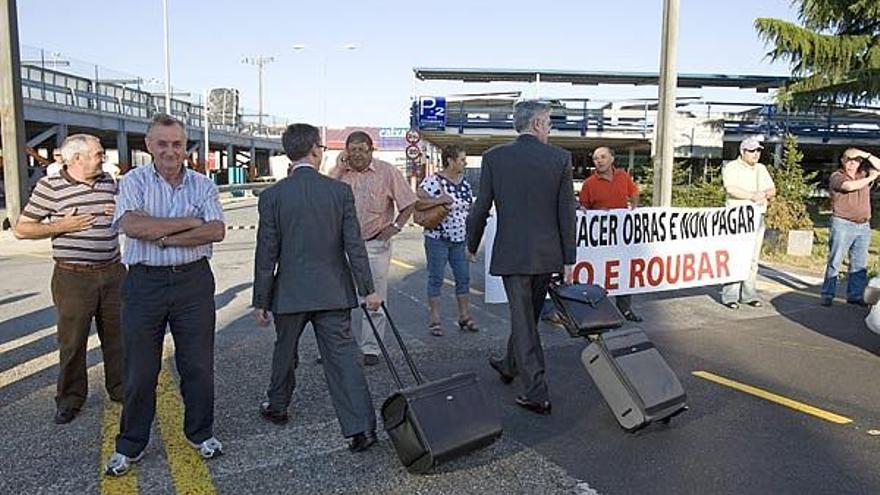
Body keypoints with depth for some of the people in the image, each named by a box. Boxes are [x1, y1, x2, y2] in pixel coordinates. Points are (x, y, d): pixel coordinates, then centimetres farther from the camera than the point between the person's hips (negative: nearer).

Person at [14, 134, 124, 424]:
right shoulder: (50, 186, -6)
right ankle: (70, 399, 21)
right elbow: (22, 229, -3)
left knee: (117, 335, 12)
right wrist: (62, 226, -14)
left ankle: (120, 389, 28)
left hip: (112, 272, 4)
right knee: (72, 341, 5)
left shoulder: (109, 183, 9)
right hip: (73, 277, -4)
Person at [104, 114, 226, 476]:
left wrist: (164, 237, -14)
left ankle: (200, 433, 28)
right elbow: (131, 225, -18)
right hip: (145, 283, -1)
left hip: (193, 282, 1)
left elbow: (217, 231, -10)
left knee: (198, 364, 9)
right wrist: (189, 222, -14)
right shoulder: (134, 182, 1)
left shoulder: (202, 185, 4)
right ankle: (130, 446, 25)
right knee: (140, 369, 8)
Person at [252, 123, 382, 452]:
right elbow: (354, 245, -6)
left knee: (285, 352, 21)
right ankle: (361, 428, -3)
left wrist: (260, 301, 3)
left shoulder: (273, 196, -7)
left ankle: (277, 407, 42)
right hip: (333, 291, 0)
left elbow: (267, 254, -5)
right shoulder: (340, 191, -5)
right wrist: (367, 289, 1)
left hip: (290, 292, 0)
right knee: (343, 356, 1)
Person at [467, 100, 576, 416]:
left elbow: (481, 207, -1)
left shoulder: (494, 157, -5)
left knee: (523, 319, 3)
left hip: (512, 253, -2)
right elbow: (567, 213, -2)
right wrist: (568, 259, 4)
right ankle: (510, 366, 42)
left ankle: (537, 394, 2)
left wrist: (472, 245, 14)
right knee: (528, 315, 20)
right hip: (547, 254, 3)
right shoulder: (560, 158, -3)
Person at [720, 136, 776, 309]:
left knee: (753, 258, 5)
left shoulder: (761, 169, 19)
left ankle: (749, 294, 10)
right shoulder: (731, 167, -1)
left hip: (758, 216, 6)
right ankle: (730, 296, -7)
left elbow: (772, 190, 14)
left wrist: (764, 193, -8)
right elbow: (731, 189, -16)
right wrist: (752, 195, -22)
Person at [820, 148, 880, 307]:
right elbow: (850, 186, -19)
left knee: (860, 264, 7)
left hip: (864, 226, 5)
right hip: (843, 224, -5)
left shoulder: (863, 174, 15)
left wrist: (866, 155, -1)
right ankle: (827, 295, -1)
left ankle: (855, 295, 13)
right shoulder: (836, 177, -2)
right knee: (835, 261, -4)